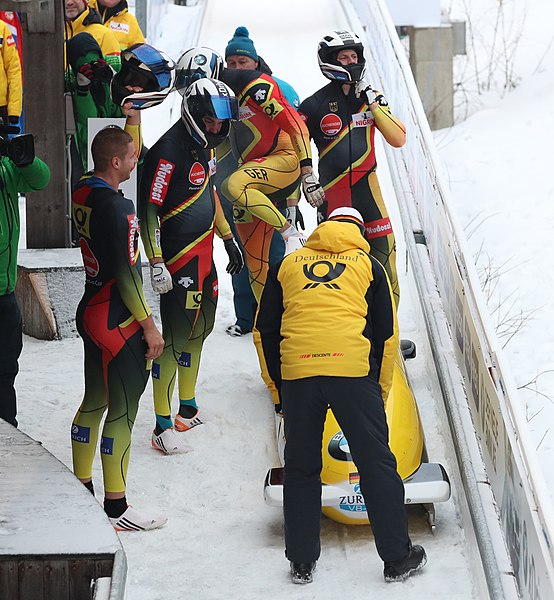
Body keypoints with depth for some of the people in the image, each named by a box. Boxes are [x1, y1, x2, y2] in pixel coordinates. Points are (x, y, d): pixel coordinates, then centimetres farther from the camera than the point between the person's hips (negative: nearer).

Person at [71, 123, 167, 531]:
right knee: (122, 411, -1)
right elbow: (126, 274, -21)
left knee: (95, 401, 19)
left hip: (91, 313, 9)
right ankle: (116, 508, 6)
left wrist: (131, 119, 24)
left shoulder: (83, 191, 2)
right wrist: (149, 326, -14)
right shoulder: (117, 208, -23)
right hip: (118, 322, -9)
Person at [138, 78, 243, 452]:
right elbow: (148, 209, -21)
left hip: (204, 253, 10)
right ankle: (163, 427, -6)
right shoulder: (169, 151, -19)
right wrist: (156, 263, -24)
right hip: (178, 258, -10)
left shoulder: (205, 145, 10)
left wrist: (228, 239, 26)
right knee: (177, 334, -9)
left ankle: (188, 409, 31)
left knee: (200, 327, 18)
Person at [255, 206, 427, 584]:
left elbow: (265, 331, 21)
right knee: (377, 461, 6)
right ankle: (397, 558, 11)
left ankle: (301, 562, 16)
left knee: (300, 466, 13)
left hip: (296, 372, 2)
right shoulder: (368, 265, 18)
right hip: (353, 369, -2)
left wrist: (278, 386, 27)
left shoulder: (287, 265, 22)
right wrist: (380, 392, 22)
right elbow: (387, 336, 14)